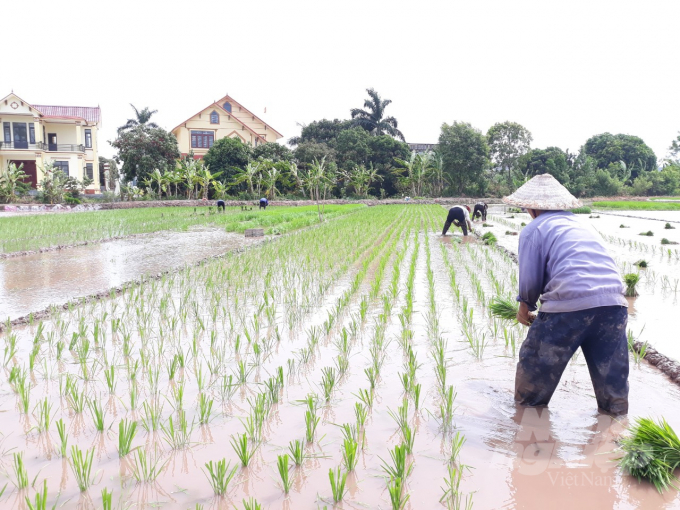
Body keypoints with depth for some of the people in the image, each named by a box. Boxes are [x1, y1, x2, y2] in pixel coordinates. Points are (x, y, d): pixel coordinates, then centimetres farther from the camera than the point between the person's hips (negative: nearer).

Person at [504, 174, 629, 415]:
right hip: (614, 304, 6)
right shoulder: (582, 226, 26)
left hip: (570, 305, -6)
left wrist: (525, 305, 21)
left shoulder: (534, 229, 7)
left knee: (535, 365, 14)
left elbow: (530, 278, 0)